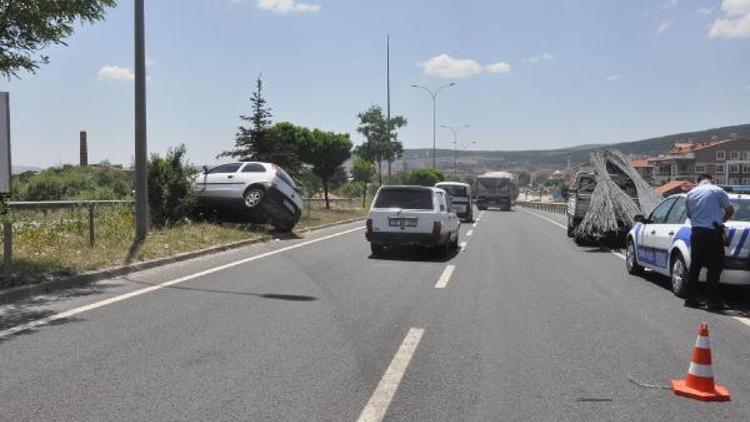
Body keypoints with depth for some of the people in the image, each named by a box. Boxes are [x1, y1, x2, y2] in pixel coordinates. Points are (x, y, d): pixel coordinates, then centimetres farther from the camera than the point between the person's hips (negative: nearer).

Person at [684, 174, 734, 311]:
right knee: (714, 268, -1)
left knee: (694, 266, 12)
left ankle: (690, 298, 15)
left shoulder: (690, 193, 11)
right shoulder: (717, 191, -3)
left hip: (696, 231, 5)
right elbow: (730, 211, 2)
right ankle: (713, 302, -1)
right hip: (713, 232, -5)